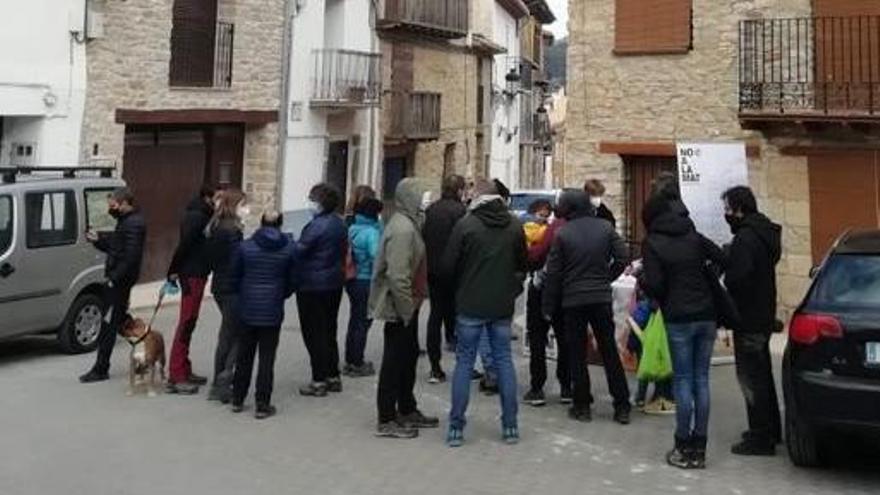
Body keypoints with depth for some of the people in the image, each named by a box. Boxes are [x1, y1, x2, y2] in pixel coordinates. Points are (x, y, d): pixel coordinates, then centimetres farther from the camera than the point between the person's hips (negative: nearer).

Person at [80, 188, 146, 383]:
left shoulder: (133, 224, -17)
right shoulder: (127, 221, 16)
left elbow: (131, 256, -24)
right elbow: (115, 247, 21)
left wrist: (114, 278, -23)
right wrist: (98, 240, 5)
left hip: (120, 280, -10)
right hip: (118, 280, 10)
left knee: (108, 325, -5)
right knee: (121, 321, 15)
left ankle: (101, 369, 0)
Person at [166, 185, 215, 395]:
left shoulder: (200, 216, 15)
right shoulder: (197, 217, -16)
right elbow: (184, 244, -22)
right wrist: (174, 271, -19)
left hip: (195, 274, 10)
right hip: (193, 275, -10)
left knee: (189, 323, 15)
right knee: (186, 324, -8)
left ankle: (184, 371, 24)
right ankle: (176, 377, -6)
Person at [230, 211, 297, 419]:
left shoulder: (245, 246, -4)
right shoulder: (289, 248, -4)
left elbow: (235, 277, 3)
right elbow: (292, 281, 2)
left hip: (247, 309, 1)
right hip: (273, 310, -1)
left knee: (244, 355, 14)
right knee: (267, 357, 4)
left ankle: (237, 400, 23)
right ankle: (262, 405, 5)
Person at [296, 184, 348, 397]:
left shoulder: (317, 225, -21)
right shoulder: (340, 224, 5)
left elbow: (298, 251, -19)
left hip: (313, 286, -8)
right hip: (334, 283, 8)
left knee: (314, 333, 0)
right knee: (329, 331, 17)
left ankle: (319, 381, 4)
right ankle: (333, 376, 24)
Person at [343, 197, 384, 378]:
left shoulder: (352, 229, 4)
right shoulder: (371, 232, -18)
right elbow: (376, 256, -28)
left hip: (352, 280, 8)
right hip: (366, 281, -8)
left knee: (355, 320, 18)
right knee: (363, 322, 2)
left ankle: (350, 361, 27)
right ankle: (357, 364, 8)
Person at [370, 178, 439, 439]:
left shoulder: (408, 223, 12)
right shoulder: (402, 228, -21)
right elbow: (397, 275, -26)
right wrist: (407, 308, -21)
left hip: (406, 305, 10)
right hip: (399, 307, -10)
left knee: (408, 356, 19)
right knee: (395, 361, -2)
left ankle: (407, 410, 33)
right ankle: (387, 421, 8)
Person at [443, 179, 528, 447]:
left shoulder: (465, 224, -11)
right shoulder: (515, 226, 1)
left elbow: (448, 266, -7)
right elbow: (523, 264, 10)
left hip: (470, 305, -3)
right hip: (502, 305, 3)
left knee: (464, 362, 4)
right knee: (504, 360, 11)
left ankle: (456, 427, 6)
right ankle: (510, 426, 14)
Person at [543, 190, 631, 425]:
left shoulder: (562, 233, -8)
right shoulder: (605, 227, -2)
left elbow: (553, 273, -6)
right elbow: (622, 258, -3)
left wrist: (549, 307, 2)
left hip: (573, 300, -2)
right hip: (601, 298, 2)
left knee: (577, 354, 8)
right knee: (610, 352, 9)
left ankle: (582, 406, 11)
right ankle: (622, 407, 11)